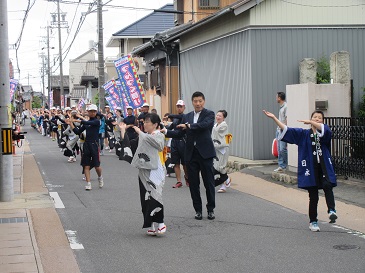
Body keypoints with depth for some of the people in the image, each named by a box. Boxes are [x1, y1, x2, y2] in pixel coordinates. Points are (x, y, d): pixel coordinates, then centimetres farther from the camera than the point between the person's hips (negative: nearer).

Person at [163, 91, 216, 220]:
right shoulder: (187, 117, 13)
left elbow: (204, 125, -21)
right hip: (191, 154, 4)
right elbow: (179, 133, 8)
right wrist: (166, 131, -6)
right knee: (193, 183, 6)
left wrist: (188, 126, -14)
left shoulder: (209, 114, -1)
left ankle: (211, 209, 13)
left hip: (205, 152, -4)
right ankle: (198, 210, 17)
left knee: (209, 182, 2)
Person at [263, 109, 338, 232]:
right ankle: (313, 222, 17)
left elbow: (325, 130, -20)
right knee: (313, 197, 5)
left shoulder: (325, 132, 5)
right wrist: (274, 118, -2)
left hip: (324, 168, -1)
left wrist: (310, 122, -24)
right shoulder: (303, 134, 8)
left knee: (327, 186, -29)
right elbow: (286, 130, 4)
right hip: (310, 169, 1)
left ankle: (331, 210, -28)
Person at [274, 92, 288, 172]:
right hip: (279, 130, 10)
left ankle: (284, 166, -4)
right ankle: (280, 166, 12)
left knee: (283, 149, -9)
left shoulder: (286, 107, -12)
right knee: (279, 149, 9)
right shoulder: (281, 107, 16)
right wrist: (278, 129, 17)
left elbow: (287, 119, -16)